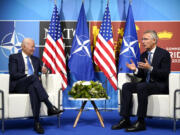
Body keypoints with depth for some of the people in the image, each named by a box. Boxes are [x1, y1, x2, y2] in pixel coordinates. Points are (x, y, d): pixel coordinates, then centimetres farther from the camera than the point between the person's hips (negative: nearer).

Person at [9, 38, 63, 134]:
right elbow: (13, 74, -5)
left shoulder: (36, 59, 25)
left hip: (32, 85, 4)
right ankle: (50, 107, -44)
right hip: (18, 86, -4)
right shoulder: (14, 57, 8)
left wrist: (44, 70, -2)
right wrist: (28, 76, -17)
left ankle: (36, 123, -43)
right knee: (34, 77, -35)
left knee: (33, 88, -35)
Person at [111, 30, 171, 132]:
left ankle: (141, 122, -29)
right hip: (146, 84, 7)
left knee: (141, 86, -34)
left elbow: (165, 74, -14)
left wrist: (150, 68, -27)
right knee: (126, 86, -16)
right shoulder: (143, 55, 15)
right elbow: (142, 75, 15)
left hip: (160, 85, -7)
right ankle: (125, 120, -19)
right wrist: (135, 70, -7)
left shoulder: (164, 54, -5)